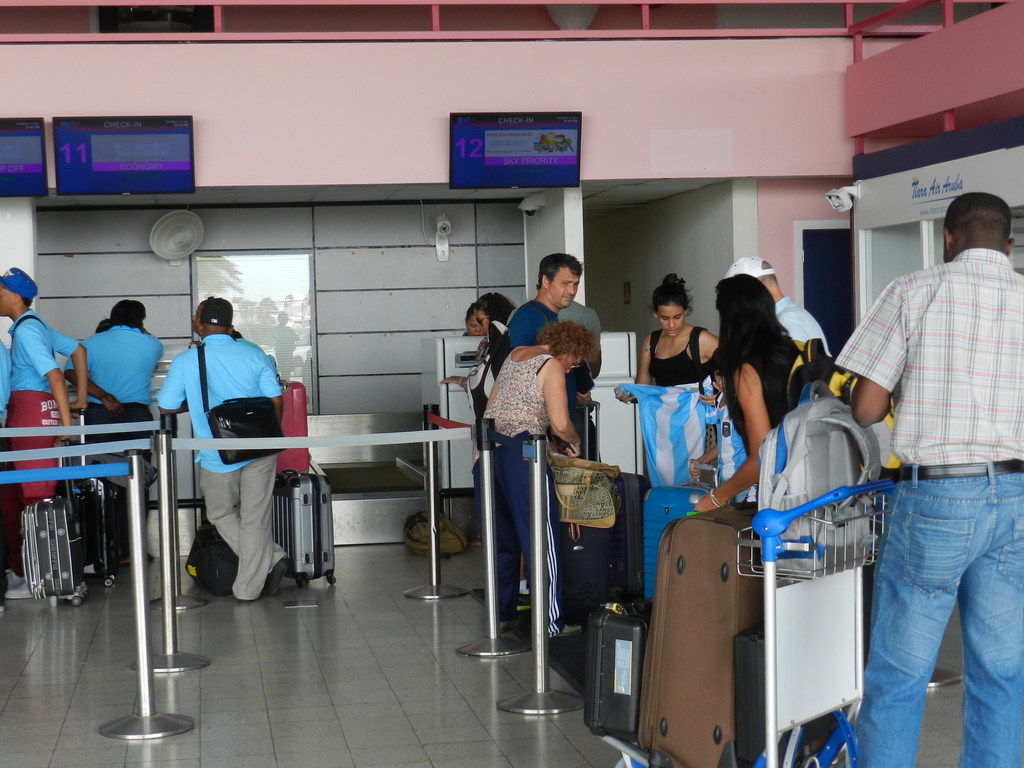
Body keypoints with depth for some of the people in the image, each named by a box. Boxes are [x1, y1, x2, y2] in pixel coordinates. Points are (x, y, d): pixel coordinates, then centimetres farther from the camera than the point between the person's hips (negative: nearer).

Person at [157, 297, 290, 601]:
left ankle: (271, 559, 8)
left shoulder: (186, 361, -7)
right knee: (255, 517, 10)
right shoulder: (254, 356, -1)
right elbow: (276, 401, -1)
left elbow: (166, 407, -3)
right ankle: (249, 587, 12)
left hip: (218, 457, -2)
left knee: (222, 514, 18)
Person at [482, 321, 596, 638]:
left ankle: (501, 614, 23)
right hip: (519, 454, -8)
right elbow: (560, 423, -14)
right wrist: (574, 442, 9)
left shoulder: (515, 354, 19)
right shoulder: (552, 366, -5)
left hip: (488, 448, 8)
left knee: (501, 538, 16)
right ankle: (551, 622, 0)